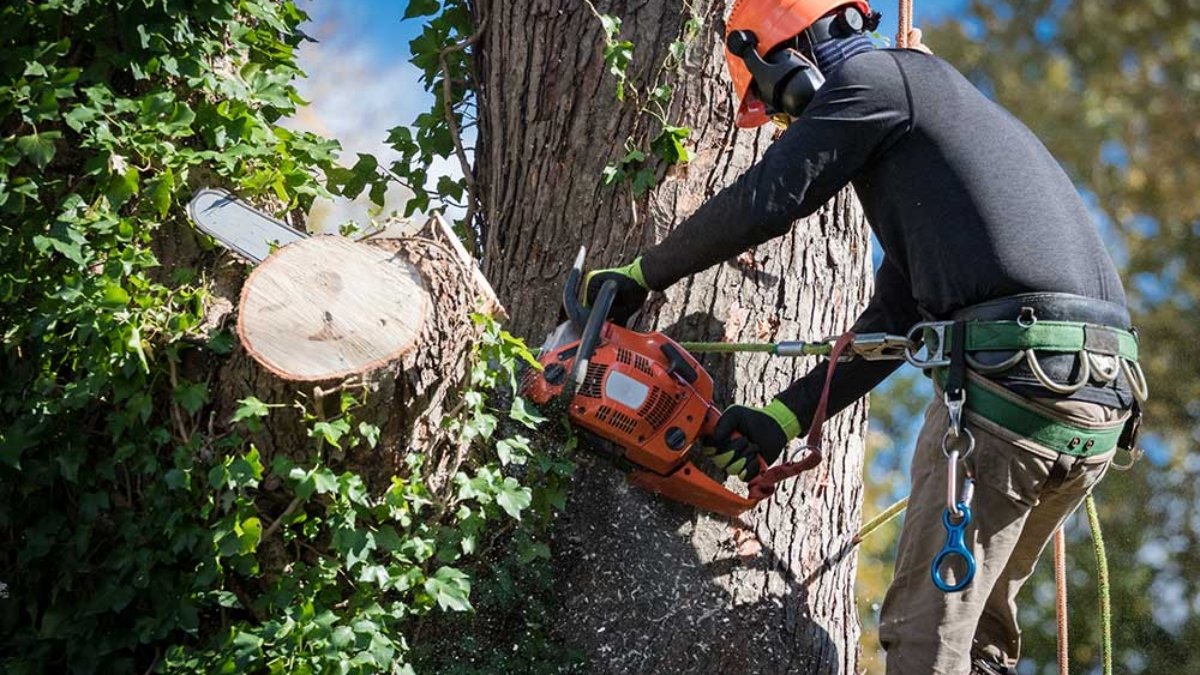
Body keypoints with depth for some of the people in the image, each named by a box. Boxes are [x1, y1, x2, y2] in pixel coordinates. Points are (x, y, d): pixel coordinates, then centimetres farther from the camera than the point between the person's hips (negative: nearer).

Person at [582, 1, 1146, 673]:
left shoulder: (875, 77, 4)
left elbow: (761, 202, -1)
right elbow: (894, 320, 26)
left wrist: (639, 276, 13)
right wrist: (784, 418, 22)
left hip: (1012, 371, -9)